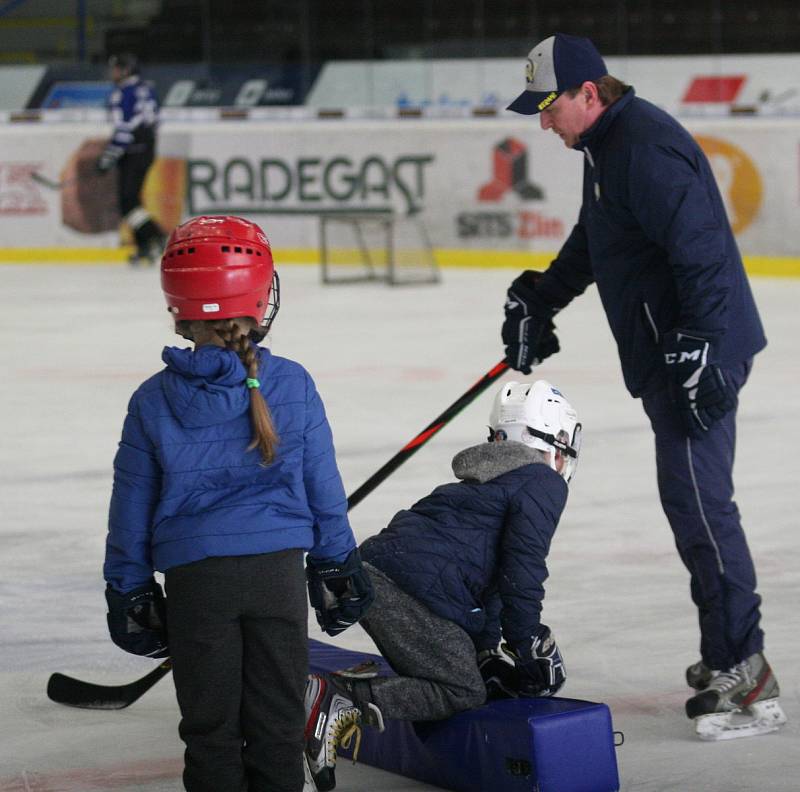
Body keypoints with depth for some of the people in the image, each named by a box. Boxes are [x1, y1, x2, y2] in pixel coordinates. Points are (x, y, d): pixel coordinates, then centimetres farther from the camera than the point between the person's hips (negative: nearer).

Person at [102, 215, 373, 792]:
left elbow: (133, 505, 2)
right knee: (277, 718, 11)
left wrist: (128, 590, 11)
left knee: (210, 724, 9)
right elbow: (323, 486, 2)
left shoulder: (154, 400, -4)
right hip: (279, 570, 1)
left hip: (195, 576, -1)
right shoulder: (293, 385, -4)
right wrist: (340, 565, 14)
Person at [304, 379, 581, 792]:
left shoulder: (483, 483, 33)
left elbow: (487, 578, 34)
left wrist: (488, 652, 30)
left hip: (371, 572, 9)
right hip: (416, 587, -9)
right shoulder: (544, 484, 3)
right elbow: (520, 570, -7)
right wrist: (526, 645, 2)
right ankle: (338, 701, -21)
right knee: (463, 692, -5)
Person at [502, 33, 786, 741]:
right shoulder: (607, 145, 15)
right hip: (666, 355, 11)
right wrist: (538, 300, 23)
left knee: (698, 502, -11)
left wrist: (696, 349, -28)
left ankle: (747, 681, -9)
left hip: (697, 354, -11)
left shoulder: (647, 148, -20)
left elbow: (700, 251, -26)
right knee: (694, 502, 14)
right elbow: (590, 245, 28)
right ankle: (729, 657, 22)